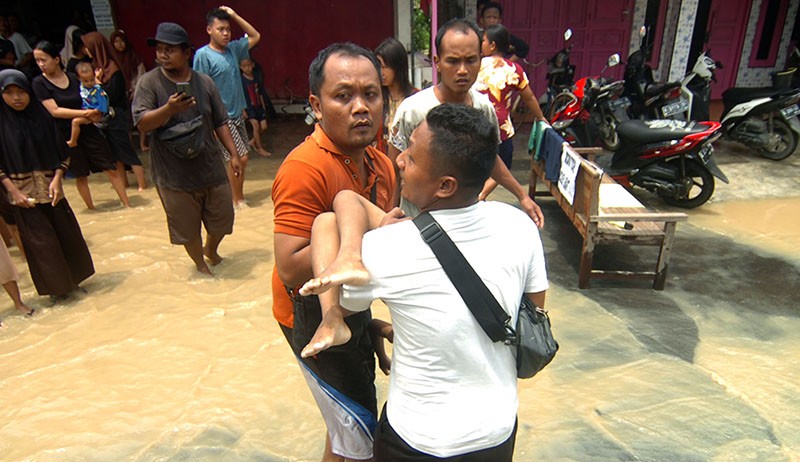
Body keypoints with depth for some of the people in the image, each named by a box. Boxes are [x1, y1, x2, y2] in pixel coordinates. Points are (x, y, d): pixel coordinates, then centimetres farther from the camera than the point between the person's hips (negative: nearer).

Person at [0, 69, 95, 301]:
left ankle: (72, 278, 27)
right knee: (41, 240, 1)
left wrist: (57, 179, -10)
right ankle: (55, 286, 16)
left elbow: (61, 151, 2)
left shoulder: (41, 116, 0)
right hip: (22, 191, -2)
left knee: (66, 232, 7)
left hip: (50, 187, 2)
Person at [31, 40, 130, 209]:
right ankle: (91, 207, 22)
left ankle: (127, 204, 5)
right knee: (80, 176, 7)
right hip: (65, 136, -2)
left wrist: (94, 113, -4)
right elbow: (55, 111, -13)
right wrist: (84, 112, -20)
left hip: (88, 130, 2)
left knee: (110, 169, -1)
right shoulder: (39, 83, -5)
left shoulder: (73, 78, 5)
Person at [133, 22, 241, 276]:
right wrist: (169, 109, -32)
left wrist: (233, 153, 3)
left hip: (211, 169, 3)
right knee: (188, 228, 11)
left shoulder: (205, 82, 2)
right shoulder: (149, 82, -6)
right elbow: (141, 122, -16)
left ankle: (211, 249, 46)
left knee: (222, 218, 16)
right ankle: (200, 264, 35)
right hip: (174, 175, -2)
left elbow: (220, 122, 7)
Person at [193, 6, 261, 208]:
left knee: (237, 159, 11)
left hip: (237, 114, 7)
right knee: (240, 157, -9)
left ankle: (237, 195, 24)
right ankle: (237, 198, 7)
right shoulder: (203, 55, -11)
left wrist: (235, 16, 10)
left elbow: (255, 36, 20)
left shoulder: (233, 48, 9)